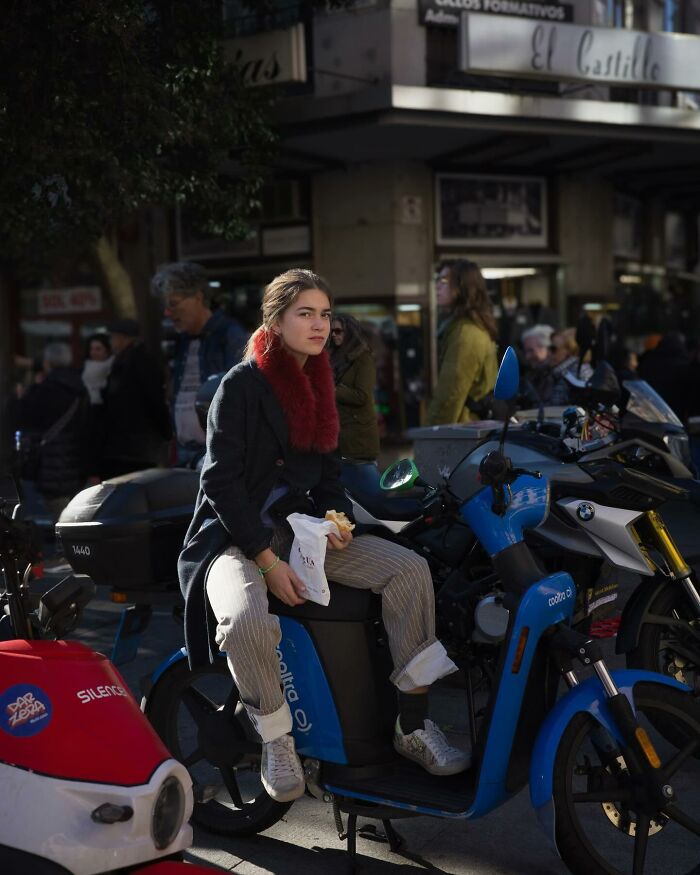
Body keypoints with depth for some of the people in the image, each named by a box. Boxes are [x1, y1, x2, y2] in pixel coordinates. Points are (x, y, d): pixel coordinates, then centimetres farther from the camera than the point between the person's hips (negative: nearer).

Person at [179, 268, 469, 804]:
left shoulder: (318, 385, 12)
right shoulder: (241, 386, -10)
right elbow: (221, 481, -16)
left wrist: (335, 514, -4)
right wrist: (268, 561, -21)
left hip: (302, 528, 7)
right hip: (237, 536, -6)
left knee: (409, 568, -12)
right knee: (246, 620, -38)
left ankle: (413, 725, -5)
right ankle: (277, 741, -11)